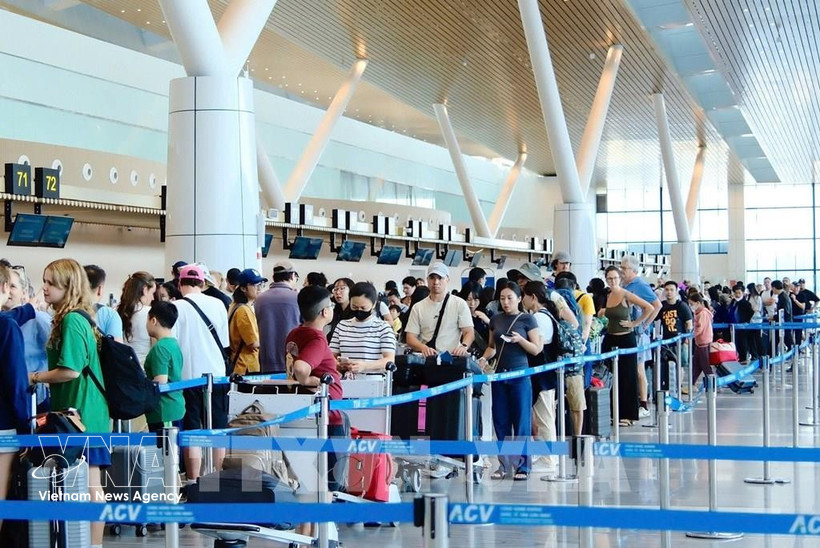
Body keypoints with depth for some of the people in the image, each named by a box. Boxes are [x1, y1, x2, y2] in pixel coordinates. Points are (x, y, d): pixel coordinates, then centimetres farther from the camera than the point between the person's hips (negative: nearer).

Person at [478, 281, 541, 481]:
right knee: (500, 421, 4)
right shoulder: (496, 320, 10)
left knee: (521, 421, -1)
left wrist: (520, 339, -19)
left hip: (520, 374, -4)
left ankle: (522, 466, 5)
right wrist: (484, 358, 0)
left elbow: (536, 349, -3)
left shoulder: (527, 319, -1)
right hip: (499, 374, 4)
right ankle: (504, 465, 12)